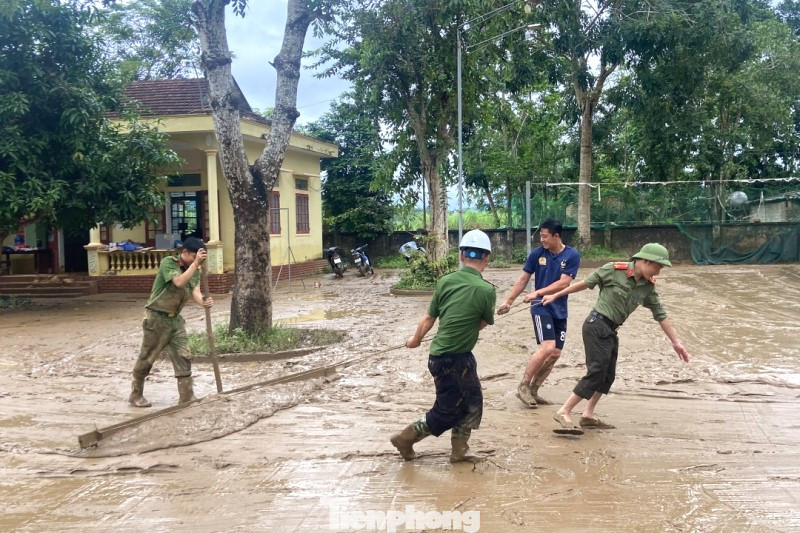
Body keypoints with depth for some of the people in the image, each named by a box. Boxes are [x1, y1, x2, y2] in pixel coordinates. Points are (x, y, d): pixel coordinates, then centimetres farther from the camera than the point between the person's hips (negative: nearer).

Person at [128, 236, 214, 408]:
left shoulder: (195, 271, 2)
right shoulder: (168, 262, -17)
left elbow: (195, 291, -13)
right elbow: (179, 282, -33)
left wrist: (203, 301, -35)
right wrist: (196, 263, -37)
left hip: (176, 319, 6)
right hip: (157, 318, -6)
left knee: (183, 357, 1)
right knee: (146, 358, 5)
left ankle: (187, 397, 6)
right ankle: (136, 395, 21)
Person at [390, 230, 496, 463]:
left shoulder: (445, 281, -2)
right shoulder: (486, 290, -17)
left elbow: (429, 317, 8)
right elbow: (484, 324, 0)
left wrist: (416, 339, 25)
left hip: (439, 354, 6)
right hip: (453, 360, -6)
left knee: (472, 403, 19)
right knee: (447, 412, 12)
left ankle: (459, 450, 27)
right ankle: (406, 438, 19)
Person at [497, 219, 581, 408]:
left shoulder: (572, 256, -5)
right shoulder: (537, 253, -3)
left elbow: (563, 283, -13)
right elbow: (523, 279, 5)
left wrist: (537, 293, -19)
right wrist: (509, 301, 4)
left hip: (560, 311, 3)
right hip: (541, 308, -3)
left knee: (555, 354, 3)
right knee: (547, 348, -18)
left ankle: (533, 390, 17)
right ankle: (523, 386, -5)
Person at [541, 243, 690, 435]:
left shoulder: (648, 287, 4)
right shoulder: (614, 270, -12)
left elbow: (660, 315, 10)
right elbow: (585, 283, -4)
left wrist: (676, 342, 11)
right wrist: (555, 296, 2)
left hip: (611, 331, 8)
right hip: (597, 325, -8)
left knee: (608, 375, 9)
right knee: (597, 372, -14)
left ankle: (588, 415, 18)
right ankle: (563, 413, -10)